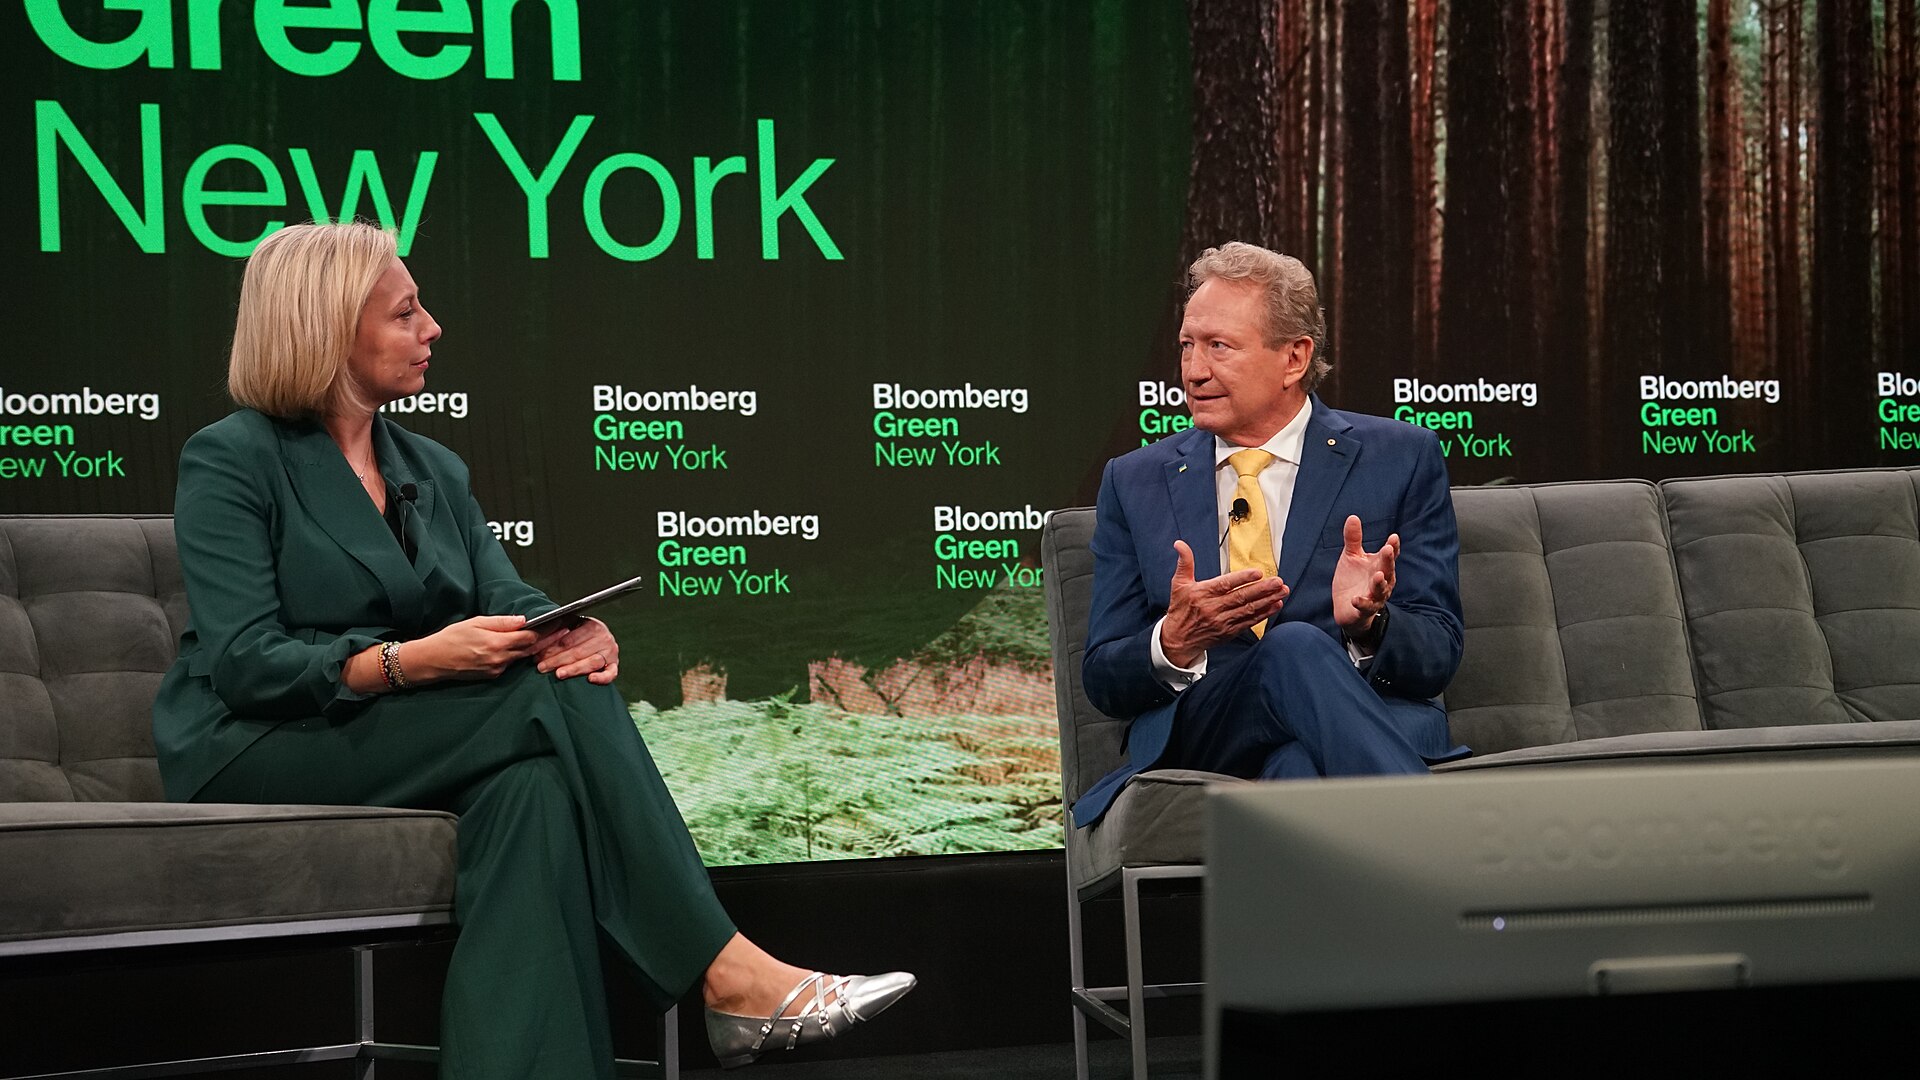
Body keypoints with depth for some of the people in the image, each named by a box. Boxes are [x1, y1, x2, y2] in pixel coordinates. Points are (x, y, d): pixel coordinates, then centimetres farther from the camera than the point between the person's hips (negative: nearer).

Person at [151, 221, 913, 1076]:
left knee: (531, 786, -31)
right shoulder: (229, 461, -5)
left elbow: (511, 607, 6)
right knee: (551, 699, -25)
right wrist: (411, 661, -28)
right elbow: (247, 663, -15)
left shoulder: (432, 470, 17)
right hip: (254, 752, -6)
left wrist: (576, 635, -19)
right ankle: (731, 976, -27)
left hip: (402, 739, 6)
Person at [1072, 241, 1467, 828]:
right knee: (1295, 650, -34)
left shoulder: (1401, 459, 11)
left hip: (1363, 727, -1)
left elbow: (1438, 653, 6)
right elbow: (1103, 682, 11)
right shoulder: (1135, 483, 17)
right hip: (1192, 747, 1)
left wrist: (1368, 622, -18)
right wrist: (1175, 642, -13)